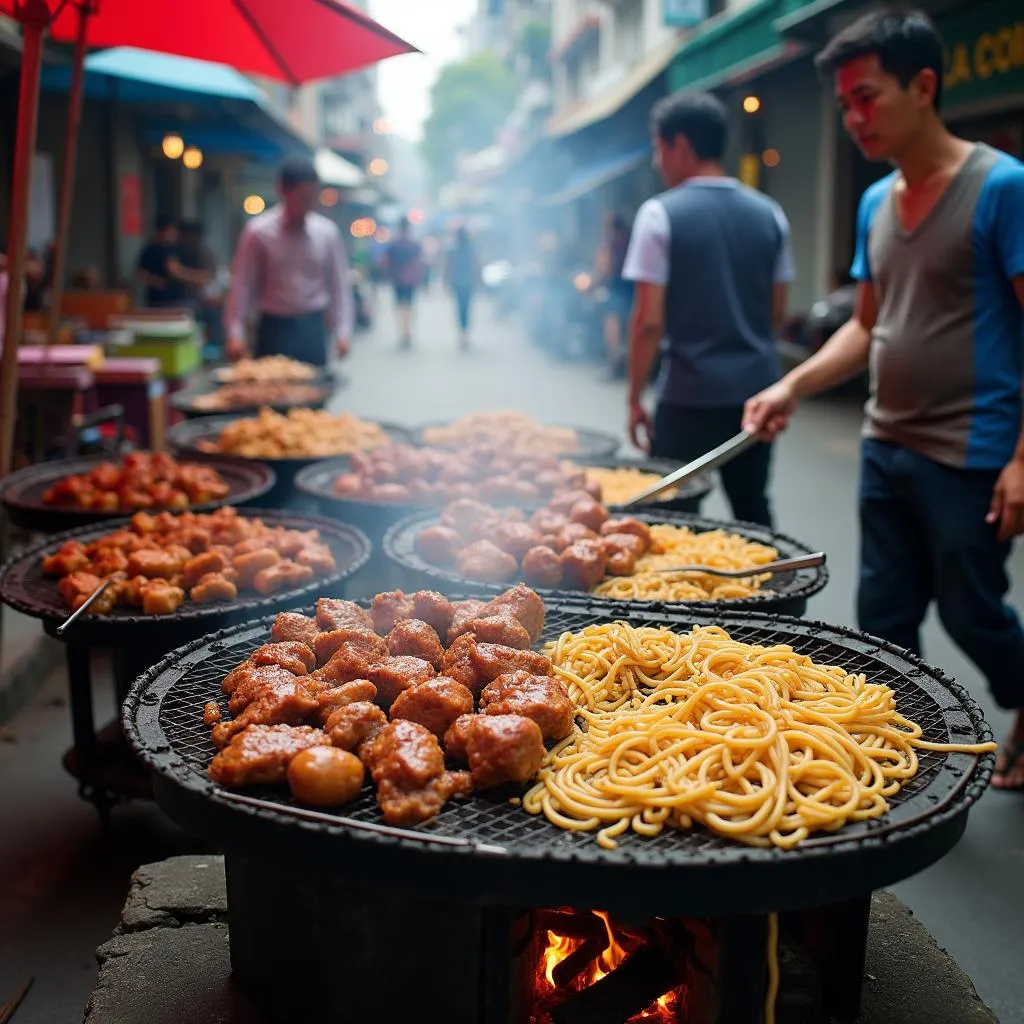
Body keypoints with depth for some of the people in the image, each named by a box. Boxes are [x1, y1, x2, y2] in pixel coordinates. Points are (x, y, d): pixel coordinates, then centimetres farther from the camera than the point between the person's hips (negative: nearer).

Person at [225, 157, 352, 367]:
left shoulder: (328, 233, 1)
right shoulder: (258, 232, -6)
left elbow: (338, 284, 6)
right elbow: (242, 285, -4)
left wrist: (342, 332, -1)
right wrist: (235, 333, -11)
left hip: (313, 328, 2)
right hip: (275, 328, -2)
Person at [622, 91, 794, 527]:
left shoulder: (661, 214, -8)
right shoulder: (768, 214, 7)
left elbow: (648, 320, -12)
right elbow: (777, 311, 13)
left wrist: (635, 398, -4)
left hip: (690, 396, -5)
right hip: (757, 391, 5)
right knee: (753, 512, 15)